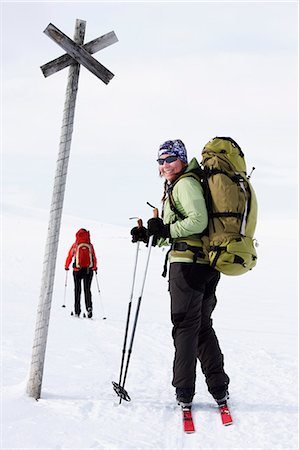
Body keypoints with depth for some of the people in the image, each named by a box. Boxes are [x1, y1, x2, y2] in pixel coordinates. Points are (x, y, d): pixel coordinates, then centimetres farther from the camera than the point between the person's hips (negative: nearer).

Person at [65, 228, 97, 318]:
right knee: (87, 290, 10)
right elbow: (94, 258, 8)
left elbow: (69, 256, 6)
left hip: (77, 270, -1)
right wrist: (95, 268, 24)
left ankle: (77, 311, 7)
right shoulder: (90, 245, 3)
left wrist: (66, 266, 21)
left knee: (77, 290, 8)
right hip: (89, 270, 1)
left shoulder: (75, 245, -1)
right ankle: (89, 307, -11)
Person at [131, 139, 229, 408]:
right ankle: (219, 389, 20)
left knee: (185, 327, -4)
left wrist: (166, 229, -15)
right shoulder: (174, 187, 23)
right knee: (203, 326, 15)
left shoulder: (185, 184, -9)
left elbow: (198, 221, -22)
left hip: (188, 263, -10)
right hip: (205, 265, 10)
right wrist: (151, 234, 12)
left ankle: (184, 391, 1)